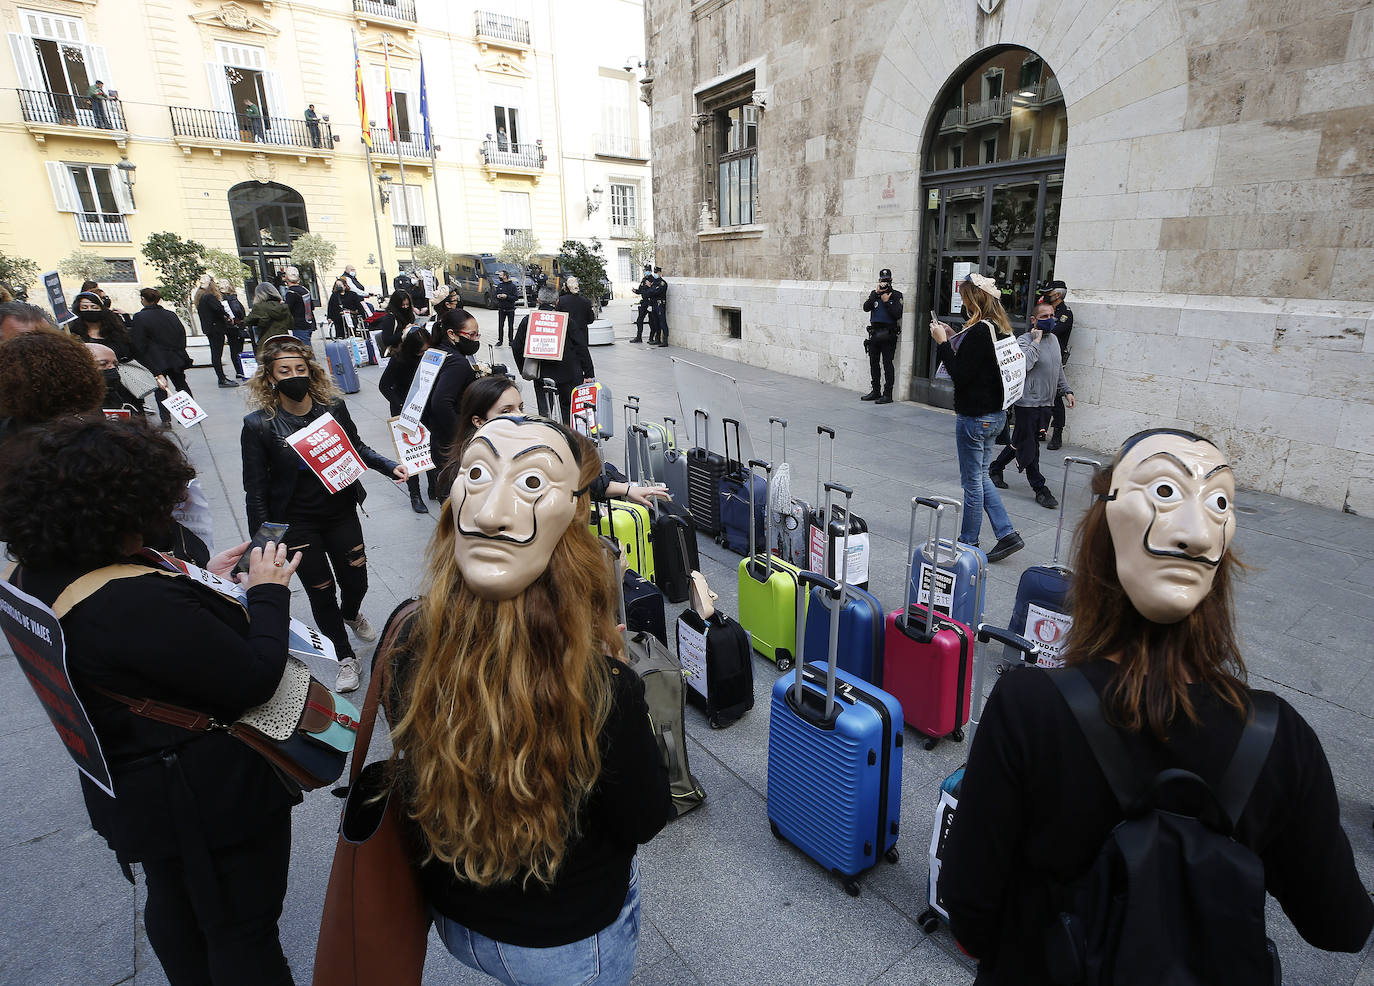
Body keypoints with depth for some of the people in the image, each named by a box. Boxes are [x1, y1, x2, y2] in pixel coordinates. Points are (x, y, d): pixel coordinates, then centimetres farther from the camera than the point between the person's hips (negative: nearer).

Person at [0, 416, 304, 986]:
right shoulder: (138, 601, -36)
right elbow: (255, 680, -28)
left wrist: (202, 583, 6)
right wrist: (268, 591, -16)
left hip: (132, 791, 9)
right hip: (212, 795, -9)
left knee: (175, 906, 31)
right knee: (242, 928, 13)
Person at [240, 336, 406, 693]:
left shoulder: (334, 406, -7)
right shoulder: (258, 425, -13)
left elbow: (357, 448, 10)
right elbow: (256, 489, -8)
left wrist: (390, 467, -6)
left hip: (341, 513, 2)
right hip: (296, 523, -2)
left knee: (356, 582, 12)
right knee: (320, 591, 9)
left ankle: (350, 613, 51)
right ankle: (345, 657, 30)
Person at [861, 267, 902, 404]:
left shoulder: (896, 295, 1)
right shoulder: (874, 293, 12)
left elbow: (897, 314, -10)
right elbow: (866, 307, -4)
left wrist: (886, 301, -11)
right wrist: (876, 293, -10)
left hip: (888, 333, -5)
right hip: (874, 332, 5)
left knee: (887, 364, -7)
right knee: (874, 363, 10)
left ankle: (887, 394, -5)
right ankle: (876, 391, 21)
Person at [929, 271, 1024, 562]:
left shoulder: (979, 331, -20)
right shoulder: (1000, 328, 9)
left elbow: (960, 375, -22)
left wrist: (942, 342, -16)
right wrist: (950, 340, 10)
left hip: (974, 417, -9)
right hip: (995, 414, 9)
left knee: (972, 481, 4)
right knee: (981, 477, 18)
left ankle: (968, 541, 18)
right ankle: (1007, 534, 18)